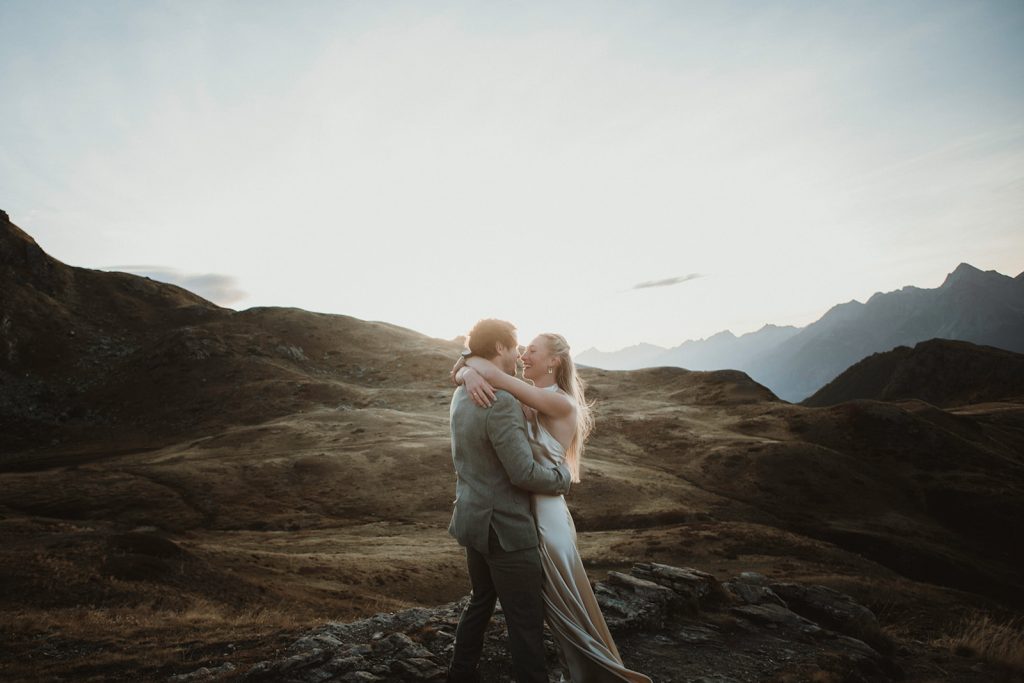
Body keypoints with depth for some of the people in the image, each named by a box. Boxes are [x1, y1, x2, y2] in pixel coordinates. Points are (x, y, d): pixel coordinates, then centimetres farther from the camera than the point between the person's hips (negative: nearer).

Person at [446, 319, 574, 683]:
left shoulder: (463, 394, 4)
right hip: (504, 528, -9)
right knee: (526, 618, 5)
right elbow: (524, 473, -25)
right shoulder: (501, 403, -25)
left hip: (474, 517, 10)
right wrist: (564, 475, -8)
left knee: (481, 600, 25)